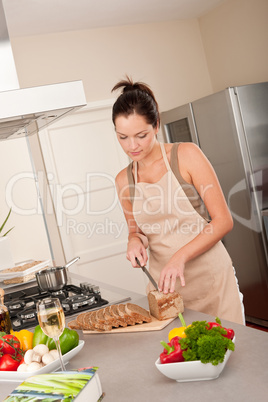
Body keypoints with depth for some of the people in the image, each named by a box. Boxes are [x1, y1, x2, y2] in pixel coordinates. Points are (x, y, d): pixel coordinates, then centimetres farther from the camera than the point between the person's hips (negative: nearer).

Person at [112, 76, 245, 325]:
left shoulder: (186, 156, -7)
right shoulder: (124, 180, 4)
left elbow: (223, 220, -9)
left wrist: (180, 256, -19)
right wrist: (135, 240, -5)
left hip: (210, 278, -2)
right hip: (163, 285, 3)